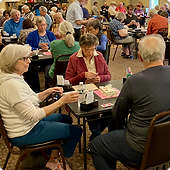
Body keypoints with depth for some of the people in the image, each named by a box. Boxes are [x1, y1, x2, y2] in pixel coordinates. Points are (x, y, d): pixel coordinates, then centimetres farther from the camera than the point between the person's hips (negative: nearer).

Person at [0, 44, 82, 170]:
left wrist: (47, 92, -1)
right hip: (24, 134, -10)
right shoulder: (11, 84, -29)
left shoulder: (16, 77, 3)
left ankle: (54, 156, 25)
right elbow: (34, 115, -30)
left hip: (30, 122, 10)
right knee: (76, 131, -6)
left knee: (67, 119, 23)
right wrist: (62, 101, -31)